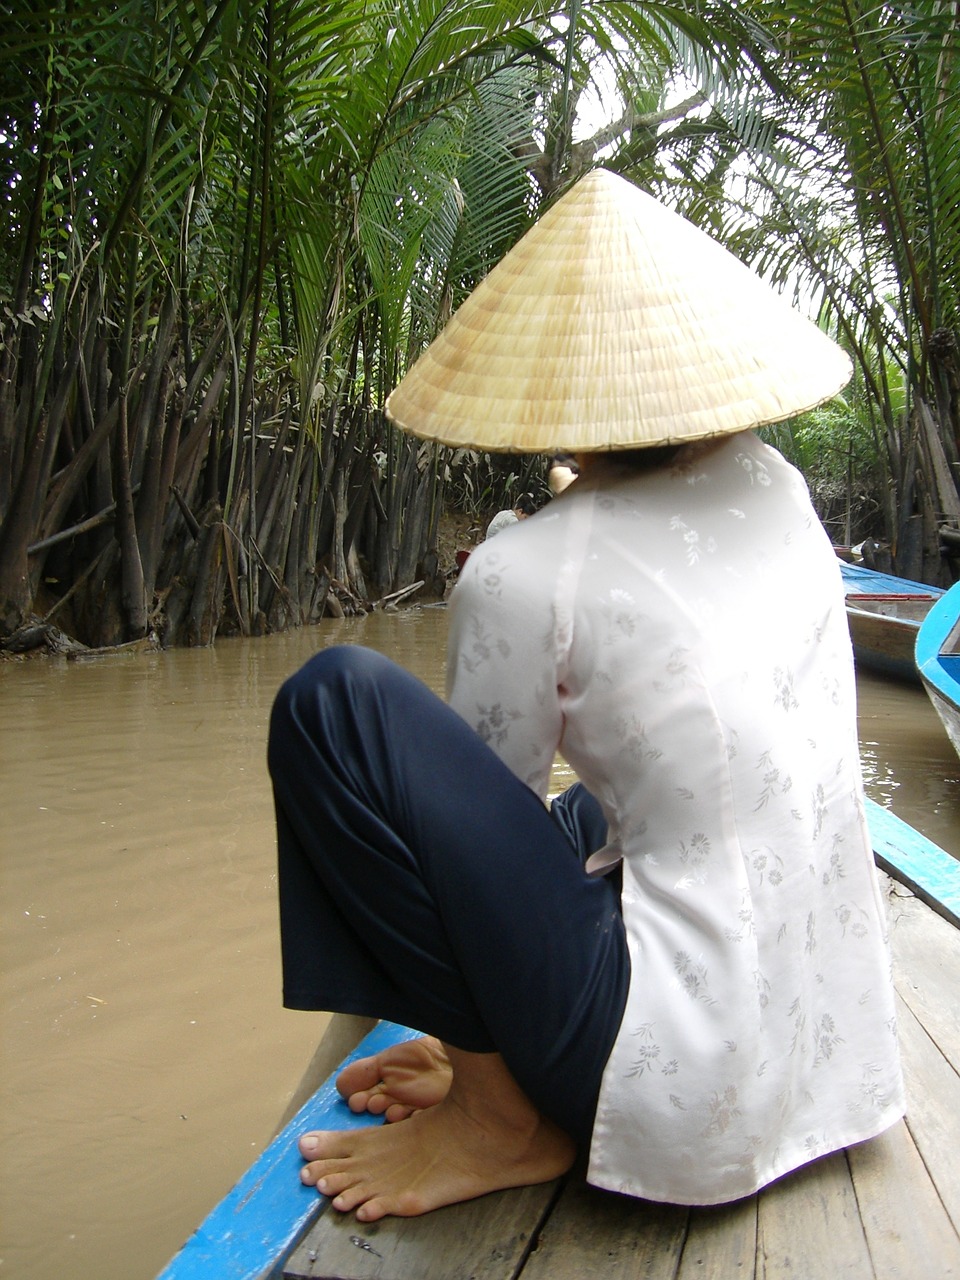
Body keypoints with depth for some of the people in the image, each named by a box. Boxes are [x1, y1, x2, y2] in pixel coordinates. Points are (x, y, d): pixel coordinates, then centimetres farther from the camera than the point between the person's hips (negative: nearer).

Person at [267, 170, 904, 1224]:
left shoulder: (522, 576, -14)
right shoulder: (777, 492, 5)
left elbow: (481, 819, -2)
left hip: (680, 1105, -8)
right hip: (830, 1059, 8)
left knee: (331, 700, -11)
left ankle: (504, 1119, -3)